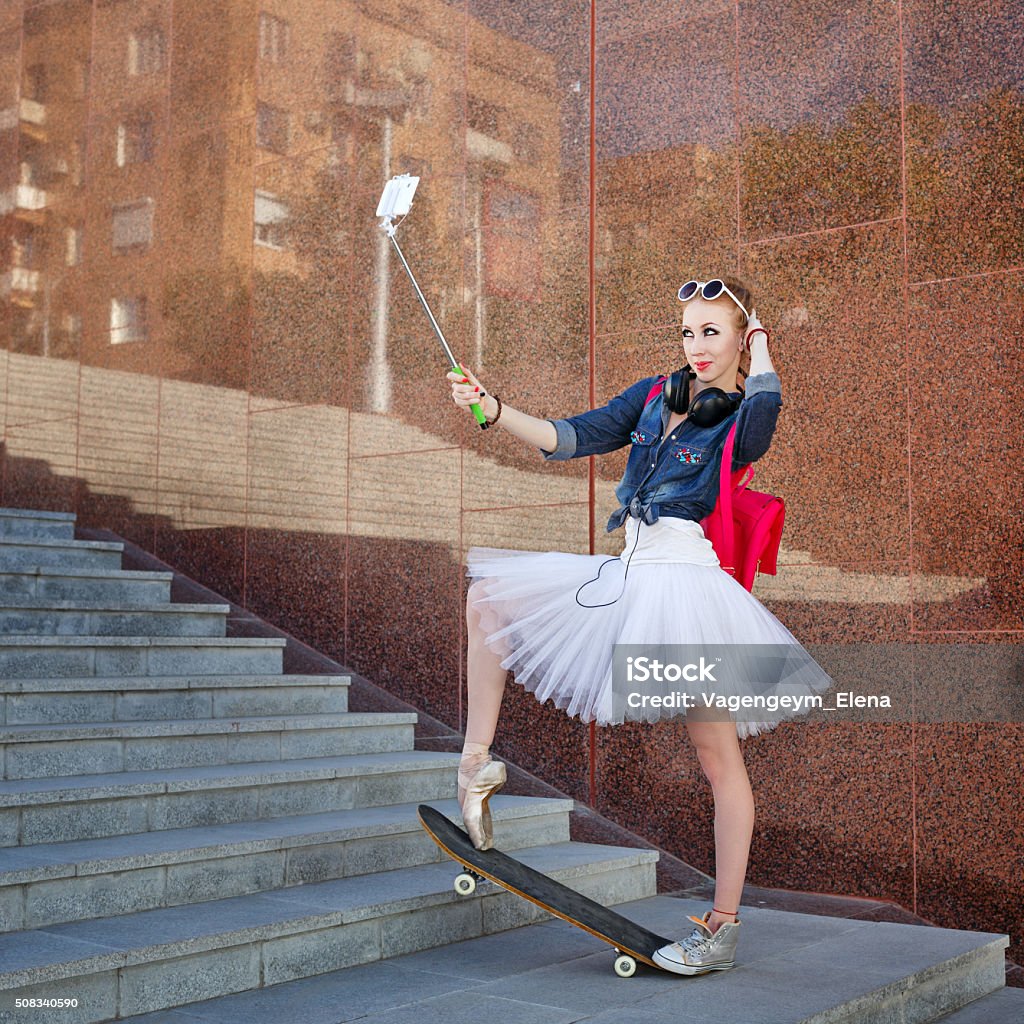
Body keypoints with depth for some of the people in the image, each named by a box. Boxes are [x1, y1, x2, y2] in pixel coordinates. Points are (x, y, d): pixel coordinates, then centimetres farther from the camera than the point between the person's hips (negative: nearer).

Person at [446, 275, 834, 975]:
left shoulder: (742, 420, -3)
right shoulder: (652, 396, 14)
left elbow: (765, 402, -28)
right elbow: (572, 438, 10)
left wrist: (760, 342, -10)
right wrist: (493, 410, -1)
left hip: (687, 577, -7)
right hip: (626, 573, 7)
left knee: (718, 751, -5)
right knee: (489, 598, 8)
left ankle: (724, 924, 6)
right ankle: (478, 762, 10)